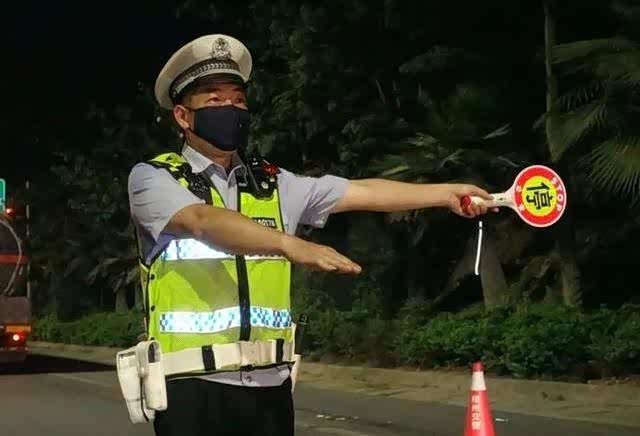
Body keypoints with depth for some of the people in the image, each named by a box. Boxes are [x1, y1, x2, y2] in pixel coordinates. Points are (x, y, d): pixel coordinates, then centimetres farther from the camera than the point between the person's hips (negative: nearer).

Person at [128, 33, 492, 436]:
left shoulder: (272, 185, 14)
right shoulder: (153, 178, -3)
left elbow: (362, 192, 16)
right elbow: (204, 221, -21)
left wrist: (446, 193, 14)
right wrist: (289, 244, -35)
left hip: (270, 385, 4)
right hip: (195, 388, -4)